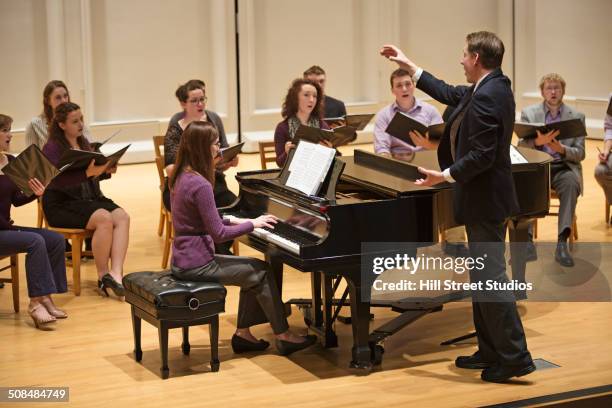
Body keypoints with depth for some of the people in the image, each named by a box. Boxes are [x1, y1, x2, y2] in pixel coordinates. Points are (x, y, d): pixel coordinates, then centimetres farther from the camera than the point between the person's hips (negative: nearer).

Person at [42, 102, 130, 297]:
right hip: (61, 205, -7)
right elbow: (58, 180, -22)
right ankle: (102, 276, -18)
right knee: (104, 218, -30)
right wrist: (88, 173, -33)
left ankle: (116, 273, -33)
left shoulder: (83, 142, 14)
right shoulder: (52, 148, -8)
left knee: (122, 217, -21)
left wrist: (107, 170, -1)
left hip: (90, 198, 7)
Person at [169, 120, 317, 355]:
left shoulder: (182, 177, 7)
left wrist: (233, 221, 9)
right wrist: (253, 224, -9)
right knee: (262, 273, 2)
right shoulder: (200, 185, -22)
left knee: (254, 271, 18)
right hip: (196, 265, -9)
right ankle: (283, 337, 10)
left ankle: (243, 333, 20)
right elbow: (218, 234, -19)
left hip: (185, 258, 9)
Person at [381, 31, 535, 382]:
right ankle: (491, 351, 22)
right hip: (487, 198, 11)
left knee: (490, 276, -7)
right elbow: (450, 94, 23)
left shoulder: (486, 97, -22)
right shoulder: (493, 87, 10)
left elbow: (482, 155, -26)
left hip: (485, 200, -11)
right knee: (483, 276, 15)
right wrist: (408, 65, 28)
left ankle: (514, 357, -3)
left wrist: (445, 176, -22)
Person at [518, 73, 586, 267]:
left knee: (571, 182, -35)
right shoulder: (529, 113, 9)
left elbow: (580, 154, 3)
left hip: (564, 167, 0)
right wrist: (537, 142, -22)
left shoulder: (576, 116, 8)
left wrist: (561, 149, -18)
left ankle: (562, 242, -37)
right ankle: (527, 239, -34)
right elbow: (521, 147, 0)